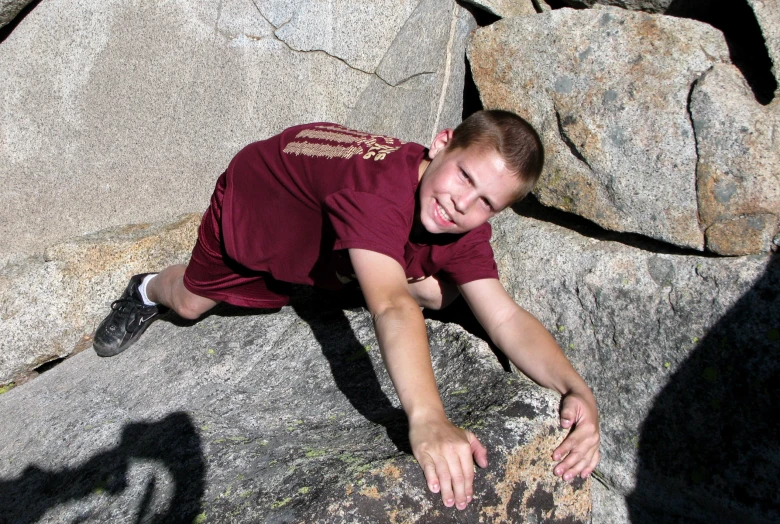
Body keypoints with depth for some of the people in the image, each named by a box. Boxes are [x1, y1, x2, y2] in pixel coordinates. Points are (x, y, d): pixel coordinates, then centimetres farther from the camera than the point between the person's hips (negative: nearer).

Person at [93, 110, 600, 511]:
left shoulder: (467, 231, -28)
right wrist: (428, 420, -75)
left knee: (441, 292, -3)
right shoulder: (380, 188, -49)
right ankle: (149, 290, 54)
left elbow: (507, 317, -34)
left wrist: (576, 389, -50)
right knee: (190, 302, 15)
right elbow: (392, 307, -62)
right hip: (256, 190, -4)